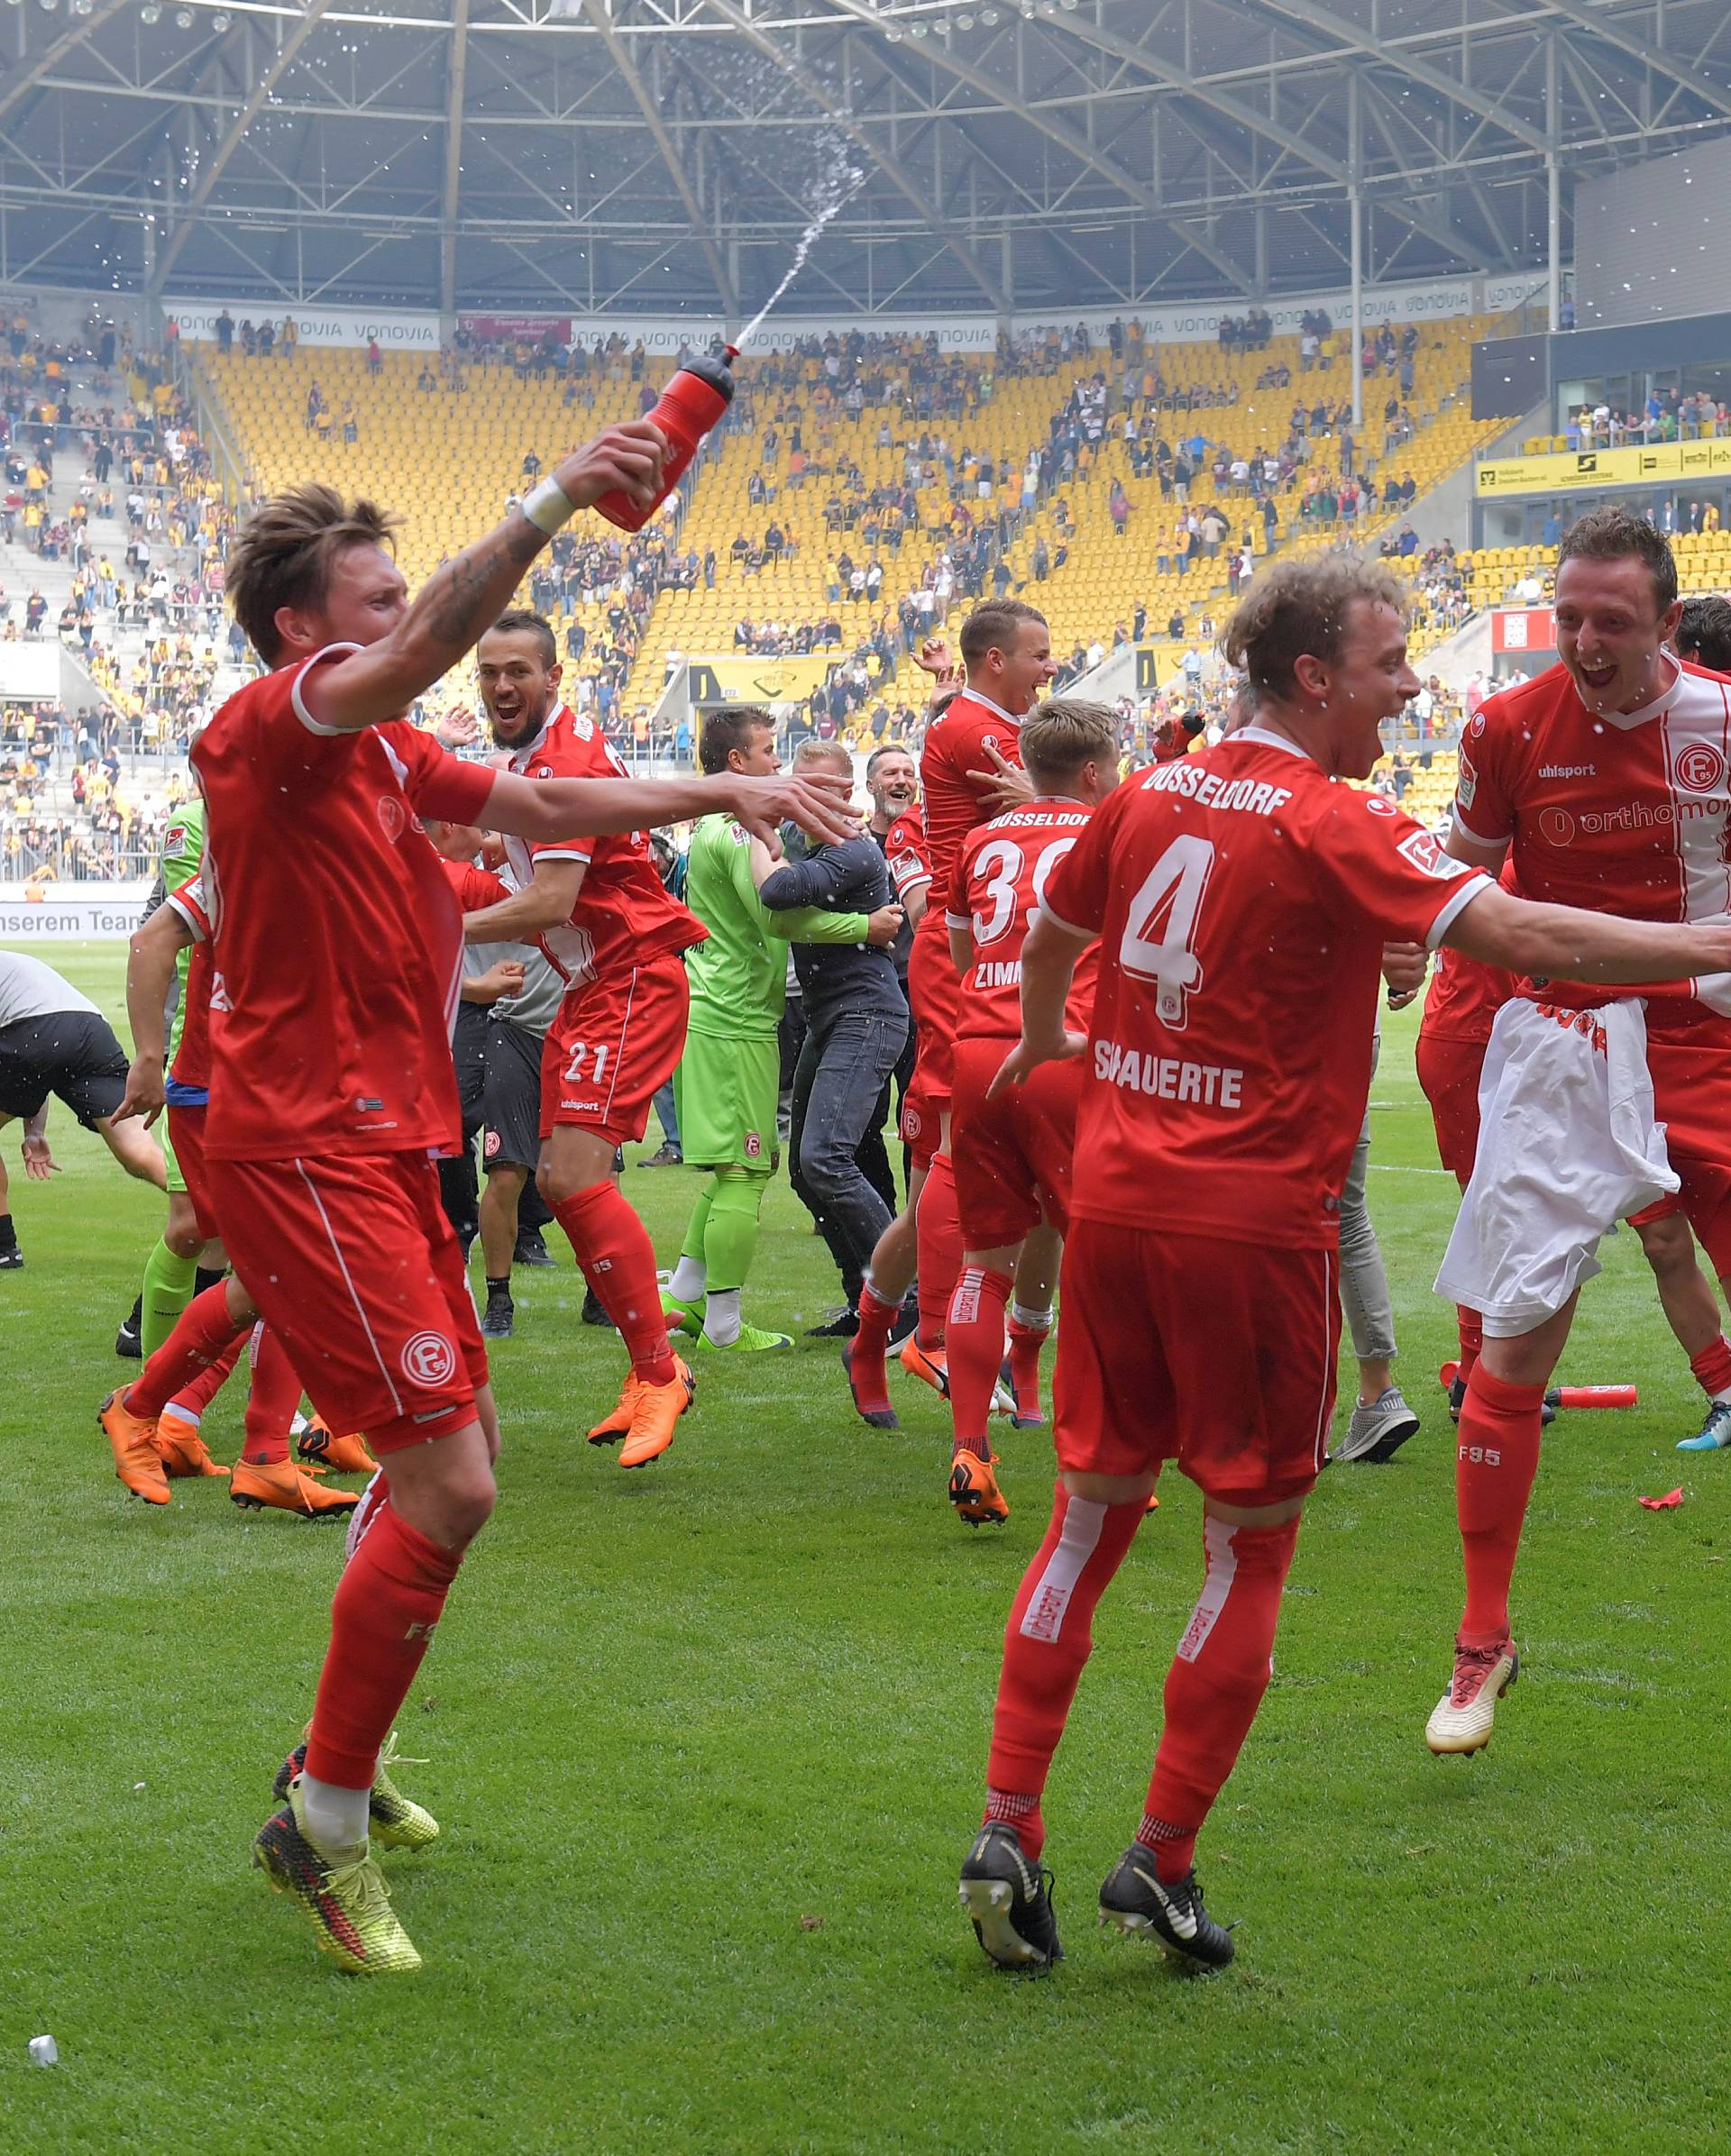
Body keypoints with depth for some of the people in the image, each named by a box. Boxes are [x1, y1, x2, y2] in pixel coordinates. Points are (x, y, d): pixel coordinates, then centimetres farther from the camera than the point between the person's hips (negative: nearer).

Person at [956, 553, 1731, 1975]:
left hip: (1114, 1203, 6)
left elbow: (1048, 940, 25)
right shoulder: (1332, 829, -13)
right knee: (1250, 1546, 7)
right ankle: (1162, 1861, 10)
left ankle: (1007, 1829, 10)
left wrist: (1045, 1046, 46)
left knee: (1093, 1513, 14)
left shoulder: (1150, 800, 8)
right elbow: (1523, 937, -23)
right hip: (1255, 1223, -6)